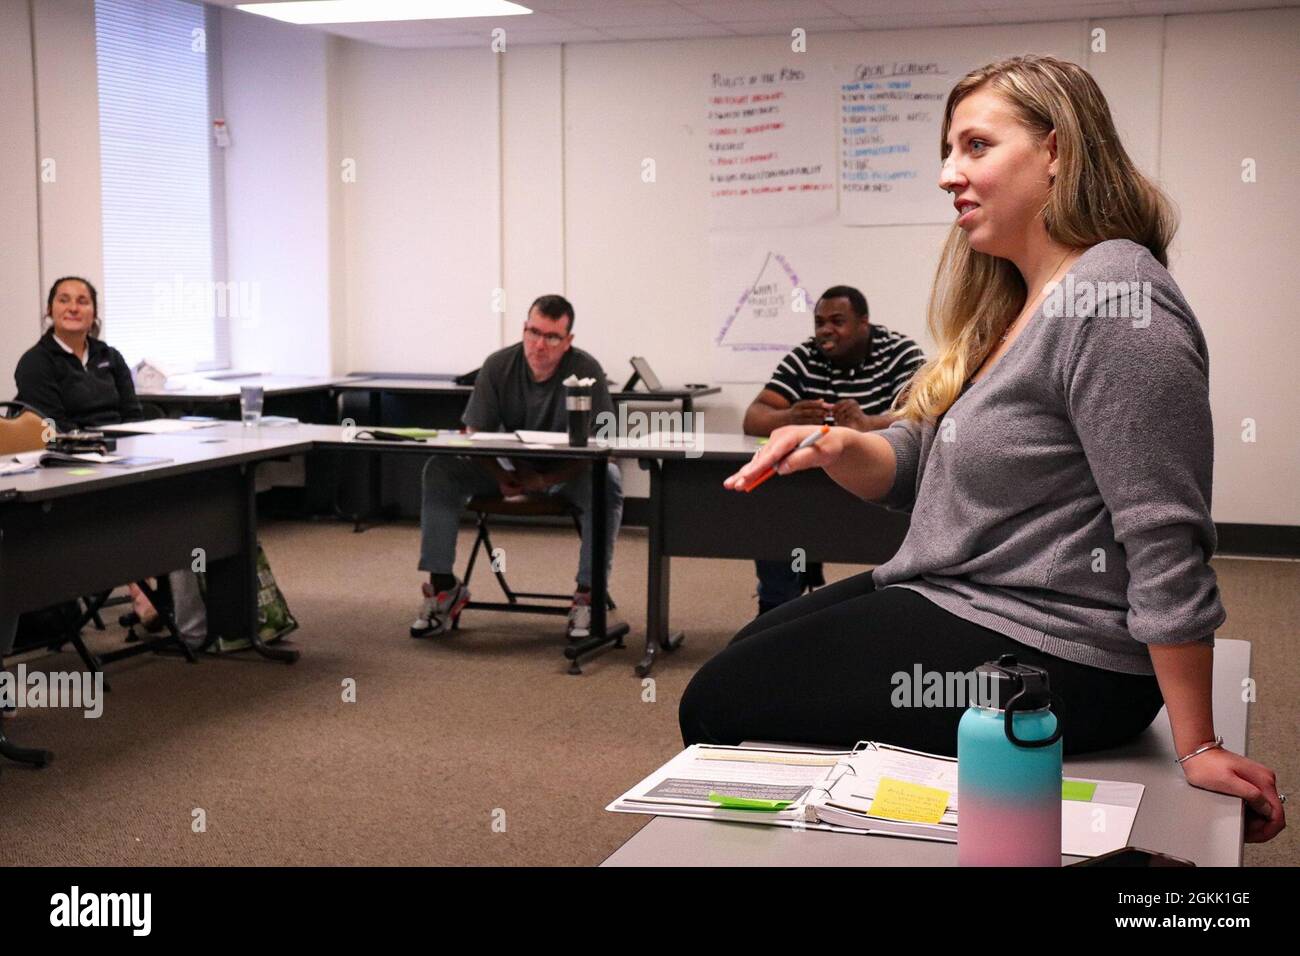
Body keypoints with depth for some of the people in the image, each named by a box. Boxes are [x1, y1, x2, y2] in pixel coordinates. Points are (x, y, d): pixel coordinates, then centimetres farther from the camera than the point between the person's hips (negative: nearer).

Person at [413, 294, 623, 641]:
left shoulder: (585, 370, -19)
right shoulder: (499, 366, -11)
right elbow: (475, 435, -8)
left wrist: (544, 481, -35)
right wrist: (502, 477, -28)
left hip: (567, 472, -2)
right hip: (509, 466, 3)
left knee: (606, 483, -36)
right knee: (440, 469, -19)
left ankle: (588, 595, -26)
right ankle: (443, 587, -14)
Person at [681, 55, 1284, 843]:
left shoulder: (1113, 302, -22)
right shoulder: (1009, 304, 11)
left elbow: (1166, 544, -24)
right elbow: (918, 465, 15)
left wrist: (1197, 748, -22)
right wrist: (839, 448, -7)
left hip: (1046, 653, -10)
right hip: (951, 599, 10)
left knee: (721, 705, -6)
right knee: (744, 656, 19)